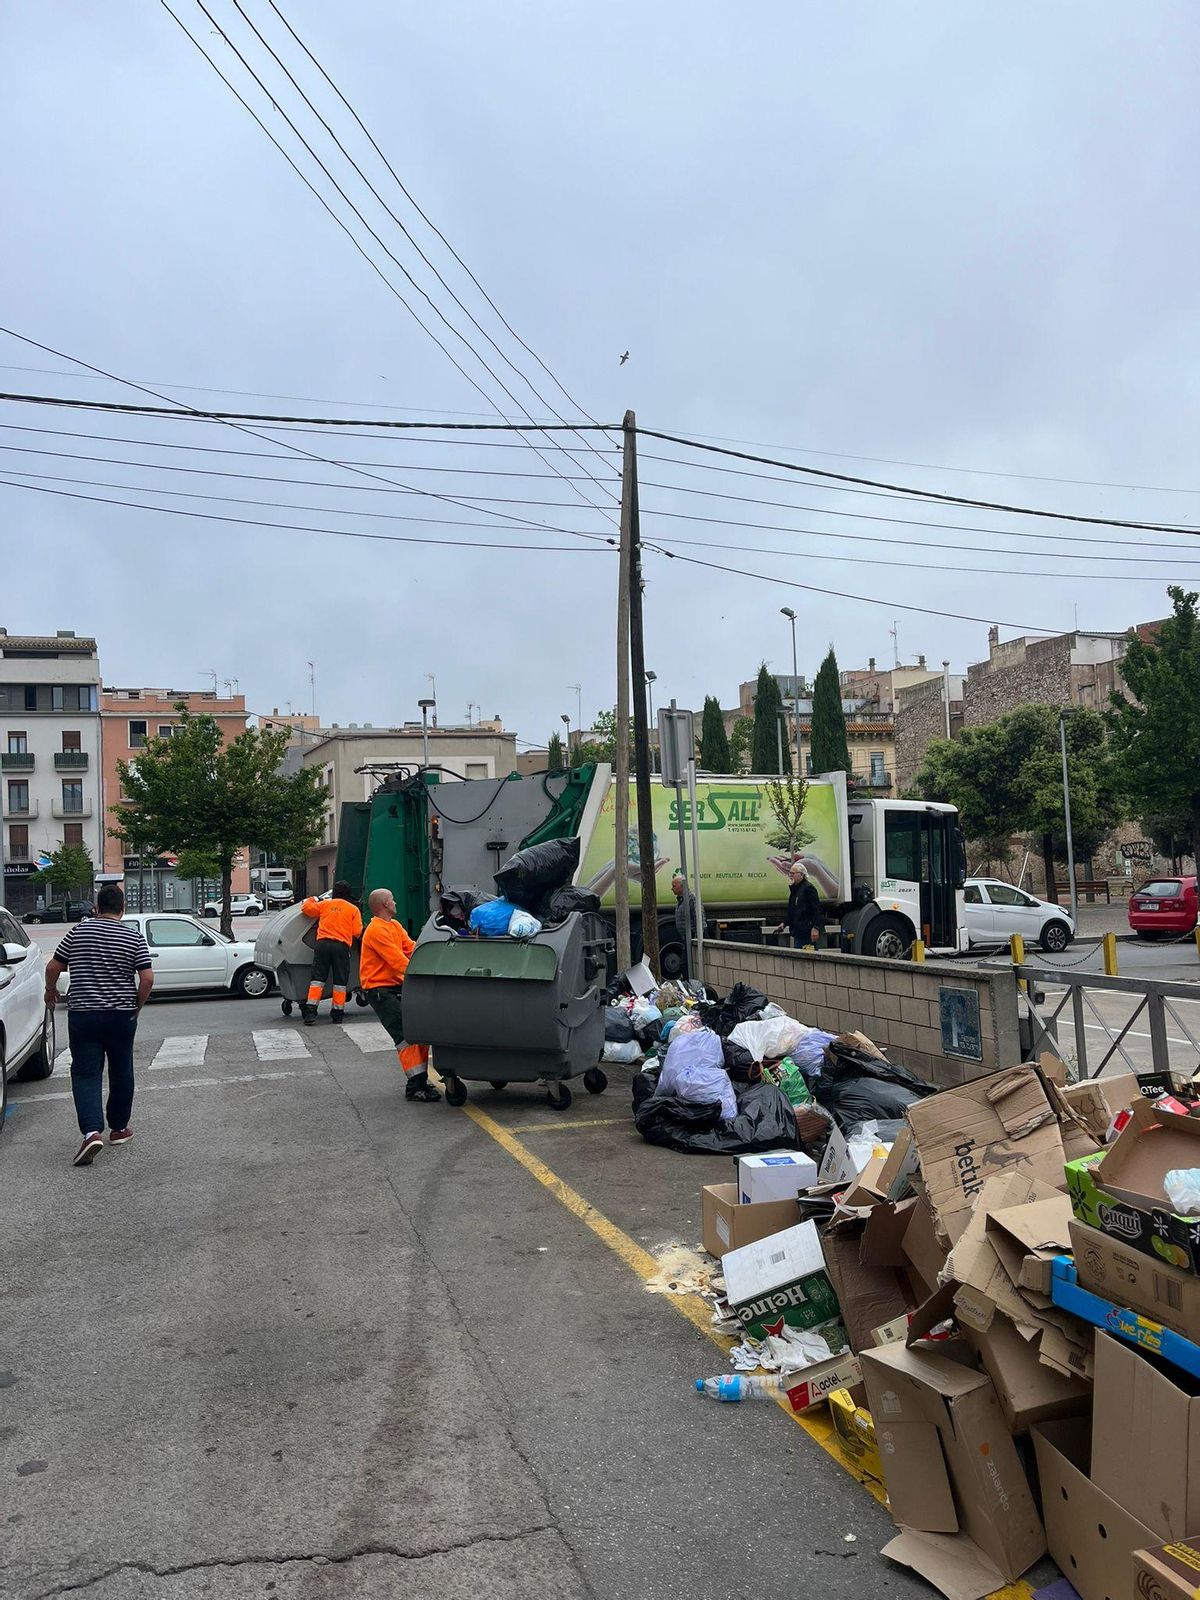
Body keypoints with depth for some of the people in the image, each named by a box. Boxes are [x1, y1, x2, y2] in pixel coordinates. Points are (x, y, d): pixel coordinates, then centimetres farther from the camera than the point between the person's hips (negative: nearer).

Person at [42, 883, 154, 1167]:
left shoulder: (79, 931, -2)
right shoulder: (134, 936, -3)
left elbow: (53, 967, 1)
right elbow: (147, 978, -9)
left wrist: (51, 991, 21)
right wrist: (137, 1005, 7)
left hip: (82, 1015, -1)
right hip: (122, 1016, 1)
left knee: (86, 1074, 1)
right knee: (121, 1072, 15)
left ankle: (92, 1131, -17)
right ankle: (119, 1128, 28)